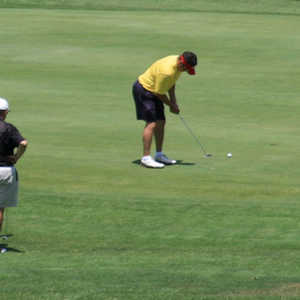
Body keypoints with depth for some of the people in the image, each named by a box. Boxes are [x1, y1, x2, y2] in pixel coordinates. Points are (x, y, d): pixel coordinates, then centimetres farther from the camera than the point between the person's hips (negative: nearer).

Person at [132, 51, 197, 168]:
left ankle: (159, 154, 19)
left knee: (161, 122, 10)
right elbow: (158, 93, -22)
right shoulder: (166, 71, -34)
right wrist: (171, 105, -8)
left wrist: (173, 100, 6)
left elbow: (171, 83, 13)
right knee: (151, 123, -16)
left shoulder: (179, 65, -4)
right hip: (143, 89, -10)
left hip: (153, 91, 10)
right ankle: (146, 158, -18)